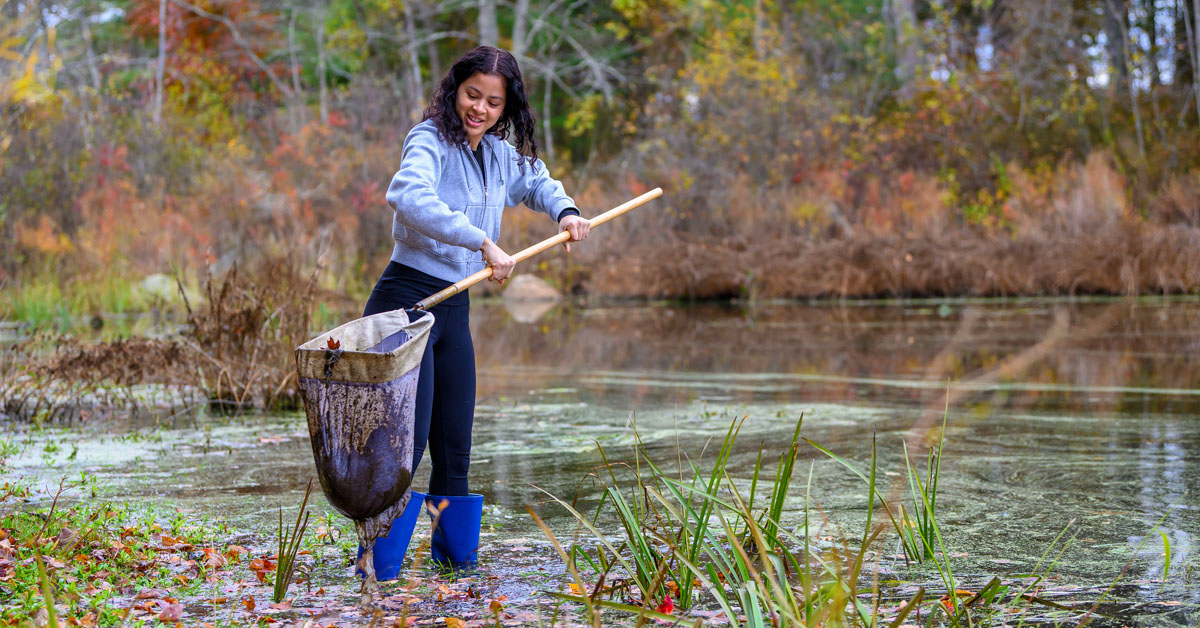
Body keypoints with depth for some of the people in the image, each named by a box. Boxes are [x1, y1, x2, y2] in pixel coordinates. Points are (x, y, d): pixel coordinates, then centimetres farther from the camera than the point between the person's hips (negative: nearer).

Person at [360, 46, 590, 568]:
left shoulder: (501, 155, 11)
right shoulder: (430, 141, -12)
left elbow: (537, 181, 32)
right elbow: (408, 195, -33)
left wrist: (565, 211, 10)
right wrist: (484, 243, -38)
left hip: (455, 309, 7)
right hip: (406, 301, -7)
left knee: (455, 445, 12)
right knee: (408, 436, -11)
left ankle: (454, 549, 23)